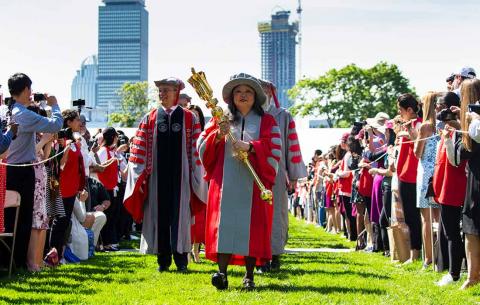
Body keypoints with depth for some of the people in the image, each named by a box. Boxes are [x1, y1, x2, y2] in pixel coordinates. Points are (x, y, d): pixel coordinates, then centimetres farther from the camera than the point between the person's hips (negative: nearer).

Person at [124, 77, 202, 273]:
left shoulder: (189, 119, 4)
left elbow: (196, 150, 1)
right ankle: (163, 260, 12)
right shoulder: (150, 119, 7)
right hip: (157, 175, 2)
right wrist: (139, 175, -2)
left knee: (180, 215, 0)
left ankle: (181, 260, 7)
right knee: (159, 214, 4)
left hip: (180, 174, -2)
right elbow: (140, 149, 5)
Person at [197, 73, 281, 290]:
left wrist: (250, 147, -15)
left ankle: (249, 276, 3)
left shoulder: (266, 121, 12)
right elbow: (202, 149, 8)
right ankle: (222, 273, -11)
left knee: (251, 228, -3)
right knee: (224, 226, -8)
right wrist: (218, 136, -10)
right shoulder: (221, 120, 15)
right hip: (225, 185, 1)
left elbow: (274, 150, -1)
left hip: (253, 186, -1)